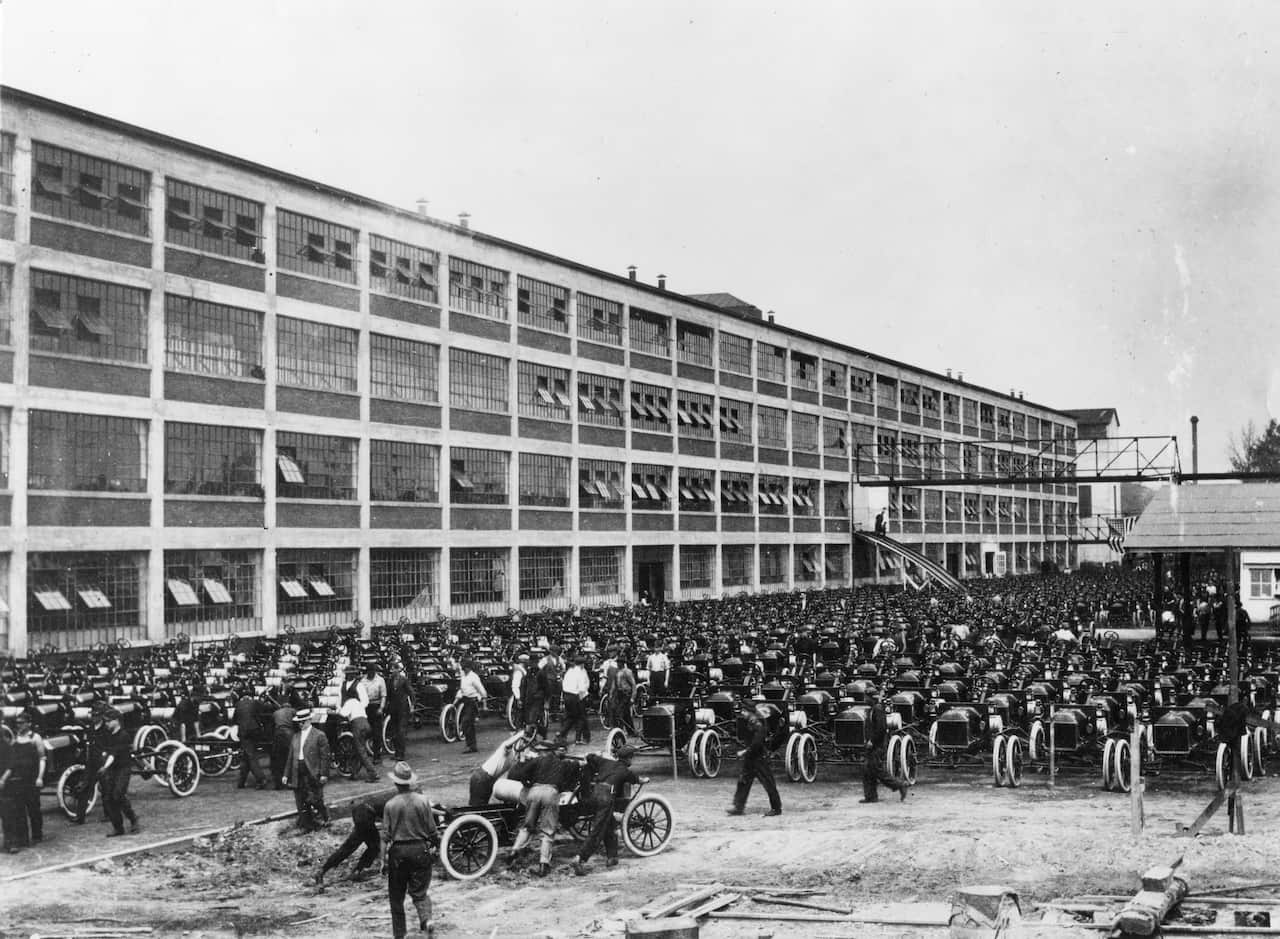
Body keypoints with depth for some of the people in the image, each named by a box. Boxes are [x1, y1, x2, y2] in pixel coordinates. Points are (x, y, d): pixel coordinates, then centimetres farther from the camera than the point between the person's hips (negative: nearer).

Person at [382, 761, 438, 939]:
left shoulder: (390, 804, -7)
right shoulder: (422, 801, -4)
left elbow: (386, 835, -4)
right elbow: (432, 830, 0)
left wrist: (383, 859, 2)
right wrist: (434, 845, 16)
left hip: (398, 851, -1)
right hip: (421, 850, 1)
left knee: (396, 896, 13)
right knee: (419, 892, 9)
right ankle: (426, 918, -18)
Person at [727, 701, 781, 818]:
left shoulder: (758, 724, -18)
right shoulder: (747, 723, 9)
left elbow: (757, 743, -24)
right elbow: (741, 737, 13)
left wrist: (744, 751, -20)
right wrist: (740, 721, 2)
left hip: (760, 758, -9)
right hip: (750, 758, 9)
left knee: (768, 784, 0)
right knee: (743, 781, 5)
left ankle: (776, 808, 9)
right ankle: (739, 807, 8)